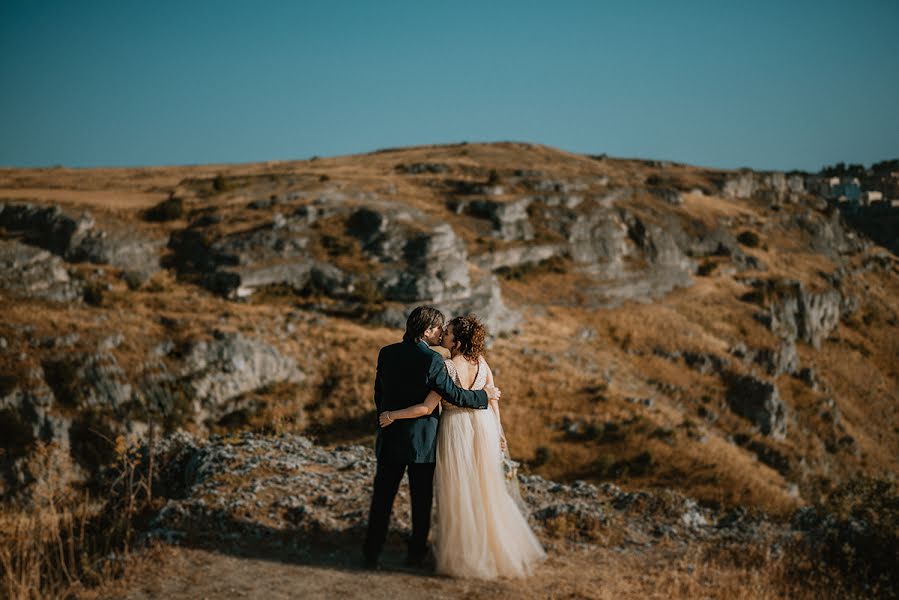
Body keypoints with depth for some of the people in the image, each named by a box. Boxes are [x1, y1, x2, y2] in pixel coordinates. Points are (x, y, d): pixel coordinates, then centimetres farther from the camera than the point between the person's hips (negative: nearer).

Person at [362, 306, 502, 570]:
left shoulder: (387, 353, 1)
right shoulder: (431, 360, -16)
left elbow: (379, 394, 8)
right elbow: (454, 394, -15)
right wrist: (485, 395, 0)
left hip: (389, 439, 4)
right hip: (422, 441, -4)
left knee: (382, 497, 10)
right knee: (421, 499, 11)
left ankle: (372, 552, 11)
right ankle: (416, 553, 19)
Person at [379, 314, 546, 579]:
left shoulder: (448, 367, -21)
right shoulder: (481, 362, -2)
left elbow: (427, 408, -21)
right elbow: (493, 399, 5)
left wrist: (393, 415, -12)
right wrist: (498, 431, 16)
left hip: (456, 428, -6)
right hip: (483, 426, 6)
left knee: (459, 493, 7)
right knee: (486, 490, 18)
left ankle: (465, 556, 17)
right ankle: (501, 550, 26)